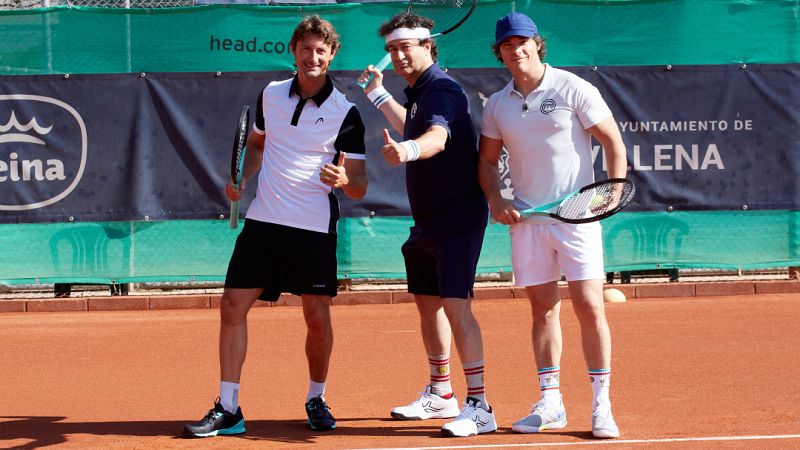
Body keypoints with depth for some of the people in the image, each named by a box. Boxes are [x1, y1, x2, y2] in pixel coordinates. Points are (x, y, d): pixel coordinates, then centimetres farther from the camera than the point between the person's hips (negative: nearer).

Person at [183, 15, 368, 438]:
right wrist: (241, 179, 6)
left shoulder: (345, 112, -7)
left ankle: (316, 399, 25)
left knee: (317, 316, 2)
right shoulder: (270, 94, 5)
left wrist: (345, 180, -28)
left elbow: (359, 186, -6)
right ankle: (227, 409, 4)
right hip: (263, 220, 3)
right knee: (232, 308, -2)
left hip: (314, 228, -3)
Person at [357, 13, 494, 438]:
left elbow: (437, 136, -39)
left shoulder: (442, 90, -17)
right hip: (428, 223, 10)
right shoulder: (420, 92, 13)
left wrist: (408, 150, -60)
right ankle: (439, 395, 33)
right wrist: (379, 95, 39)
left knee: (455, 305, -16)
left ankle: (479, 406, -16)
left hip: (457, 221, -10)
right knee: (427, 303, 18)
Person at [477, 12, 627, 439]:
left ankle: (601, 407, -2)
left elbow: (613, 141, -2)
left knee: (590, 308, -7)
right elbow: (487, 160, 18)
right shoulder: (497, 105, 9)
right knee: (542, 309, 7)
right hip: (526, 219, 4)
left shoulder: (573, 89, -4)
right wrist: (496, 200, 1)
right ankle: (550, 403, 13)